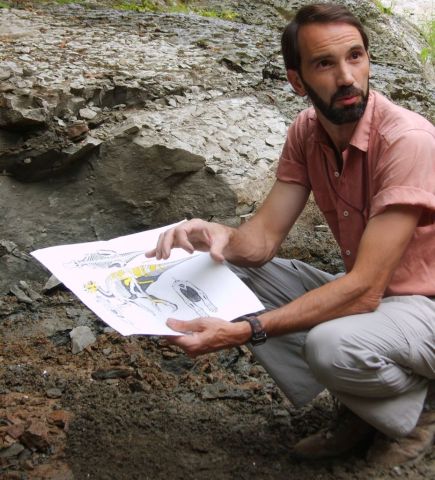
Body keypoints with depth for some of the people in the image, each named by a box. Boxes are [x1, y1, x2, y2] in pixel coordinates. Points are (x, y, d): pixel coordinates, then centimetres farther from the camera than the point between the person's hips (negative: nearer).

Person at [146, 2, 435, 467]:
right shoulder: (306, 132, -4)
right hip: (365, 294, 7)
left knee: (331, 343, -38)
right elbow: (263, 237, -7)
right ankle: (359, 409, 2)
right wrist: (219, 234, -31)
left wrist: (246, 331, -38)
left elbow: (363, 290, -31)